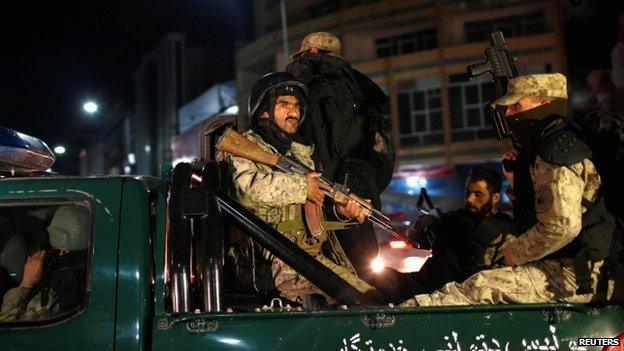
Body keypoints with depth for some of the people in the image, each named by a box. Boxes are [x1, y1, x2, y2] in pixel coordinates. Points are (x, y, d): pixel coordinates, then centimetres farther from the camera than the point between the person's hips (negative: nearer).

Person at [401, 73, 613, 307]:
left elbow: (562, 225, -25)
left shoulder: (557, 150, -15)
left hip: (572, 276, -10)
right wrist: (516, 181, 9)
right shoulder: (543, 149, 18)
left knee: (481, 286, -21)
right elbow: (533, 215, 23)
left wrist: (516, 253, -12)